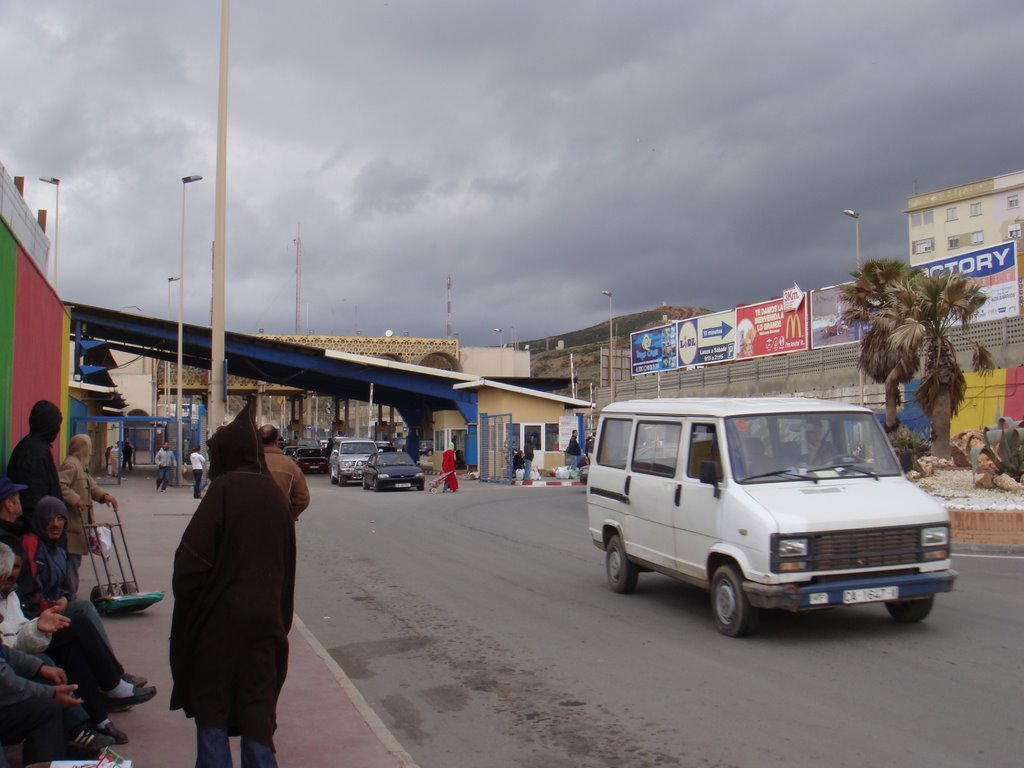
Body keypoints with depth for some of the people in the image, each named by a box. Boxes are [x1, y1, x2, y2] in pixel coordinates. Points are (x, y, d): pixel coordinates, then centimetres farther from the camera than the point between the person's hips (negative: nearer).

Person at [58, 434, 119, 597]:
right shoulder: (70, 465, -13)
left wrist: (104, 496, 6)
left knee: (75, 559, 15)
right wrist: (75, 499, -27)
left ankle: (71, 593, 22)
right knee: (72, 558, -9)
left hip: (81, 521, 11)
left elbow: (91, 486, 22)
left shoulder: (81, 466, 21)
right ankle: (69, 596, -5)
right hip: (72, 523, -11)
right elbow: (60, 485, -25)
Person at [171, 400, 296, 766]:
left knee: (211, 704, 10)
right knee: (257, 706, 12)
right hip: (266, 617, 5)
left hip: (220, 616, -5)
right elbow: (288, 563, 12)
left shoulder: (224, 489, -10)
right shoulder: (274, 493, 7)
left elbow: (192, 556, -15)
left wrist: (186, 605, -2)